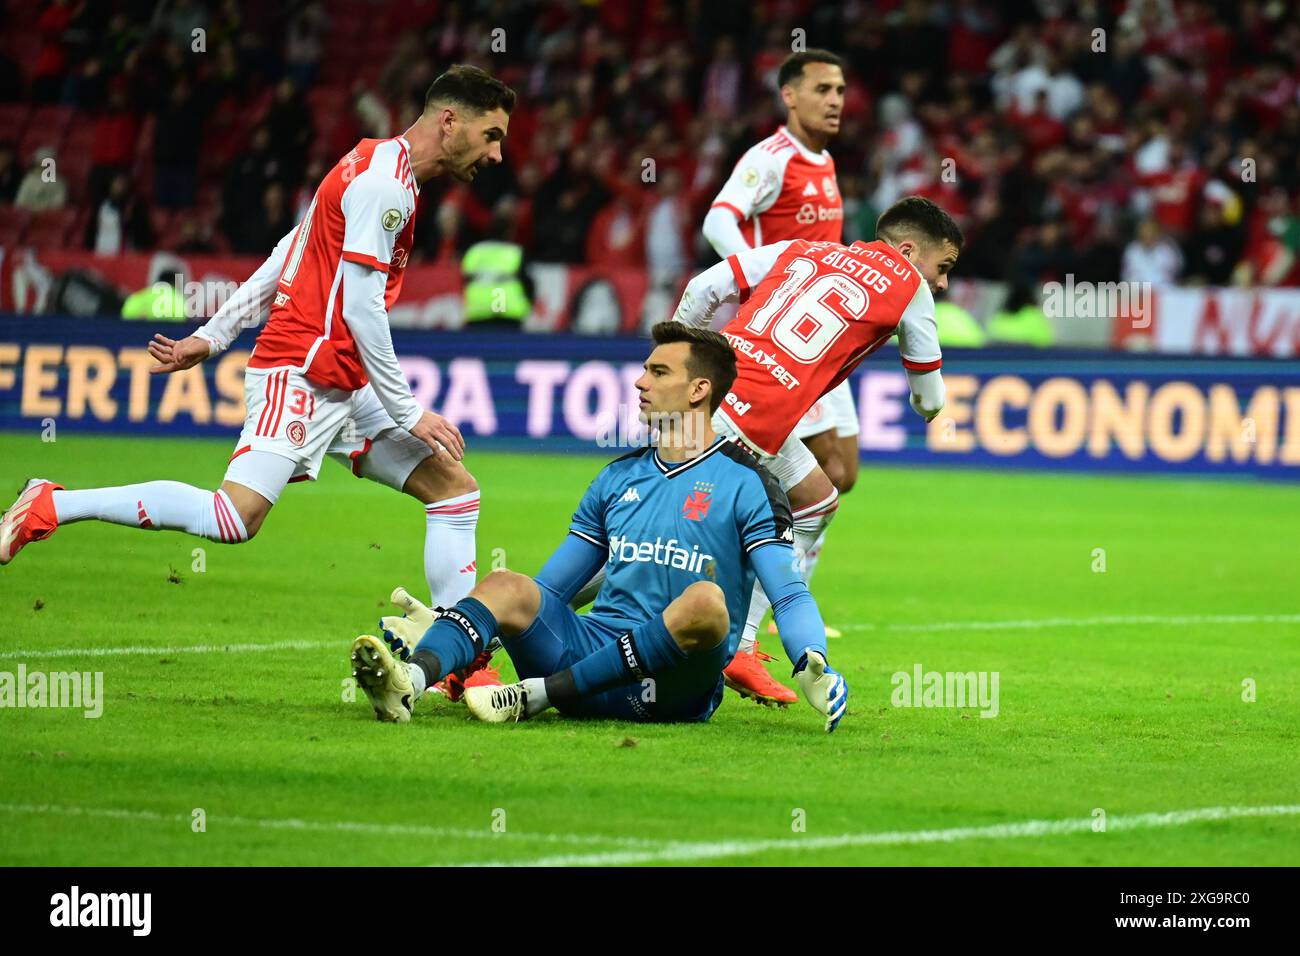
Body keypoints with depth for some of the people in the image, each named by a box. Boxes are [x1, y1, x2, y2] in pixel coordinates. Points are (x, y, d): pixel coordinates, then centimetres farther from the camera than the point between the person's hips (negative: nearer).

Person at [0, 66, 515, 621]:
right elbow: (360, 308, -17)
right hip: (298, 373, -10)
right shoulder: (384, 182, -13)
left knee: (456, 489, 6)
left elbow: (283, 262, 19)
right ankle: (51, 504, -13)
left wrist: (211, 338, 18)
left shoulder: (378, 171, 19)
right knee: (234, 518, -23)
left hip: (342, 388, 10)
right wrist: (409, 413, -13)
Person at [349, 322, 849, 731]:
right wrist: (472, 631, 10)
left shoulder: (746, 483, 5)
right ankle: (409, 681, -50)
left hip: (674, 688, -5)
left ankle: (538, 693, -36)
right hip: (591, 649, 5)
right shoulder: (617, 478, 22)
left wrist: (812, 664, -24)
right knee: (506, 586, -20)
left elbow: (788, 594, -4)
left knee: (706, 601, -36)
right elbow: (550, 589, 24)